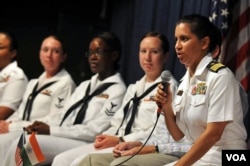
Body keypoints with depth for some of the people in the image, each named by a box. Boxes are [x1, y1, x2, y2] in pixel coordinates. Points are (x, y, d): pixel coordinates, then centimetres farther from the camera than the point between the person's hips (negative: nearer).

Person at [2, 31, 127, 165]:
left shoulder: (117, 90, -3)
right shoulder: (84, 86, 24)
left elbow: (95, 130, -12)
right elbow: (63, 118, 17)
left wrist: (51, 130, -15)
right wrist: (45, 127, -6)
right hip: (61, 139, 7)